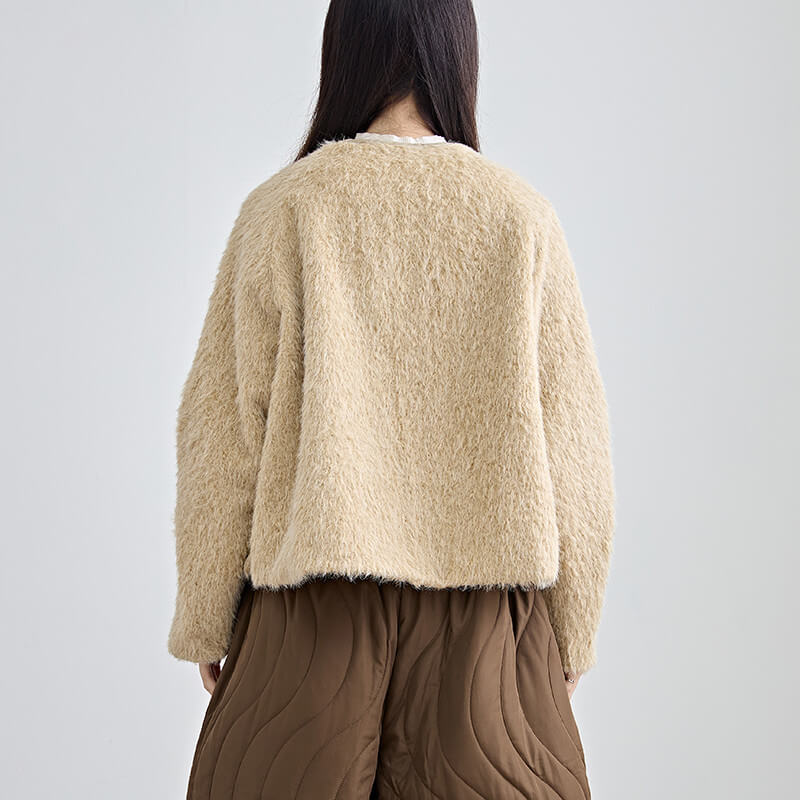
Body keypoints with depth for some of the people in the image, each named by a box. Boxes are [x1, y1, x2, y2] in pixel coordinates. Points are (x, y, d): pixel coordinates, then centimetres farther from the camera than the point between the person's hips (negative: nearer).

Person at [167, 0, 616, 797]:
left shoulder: (283, 208, -4)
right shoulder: (520, 215, -2)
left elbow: (223, 431, -3)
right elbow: (572, 444, -1)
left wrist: (204, 621, 7)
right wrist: (570, 632, 10)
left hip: (314, 592, 0)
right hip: (484, 608, 1)